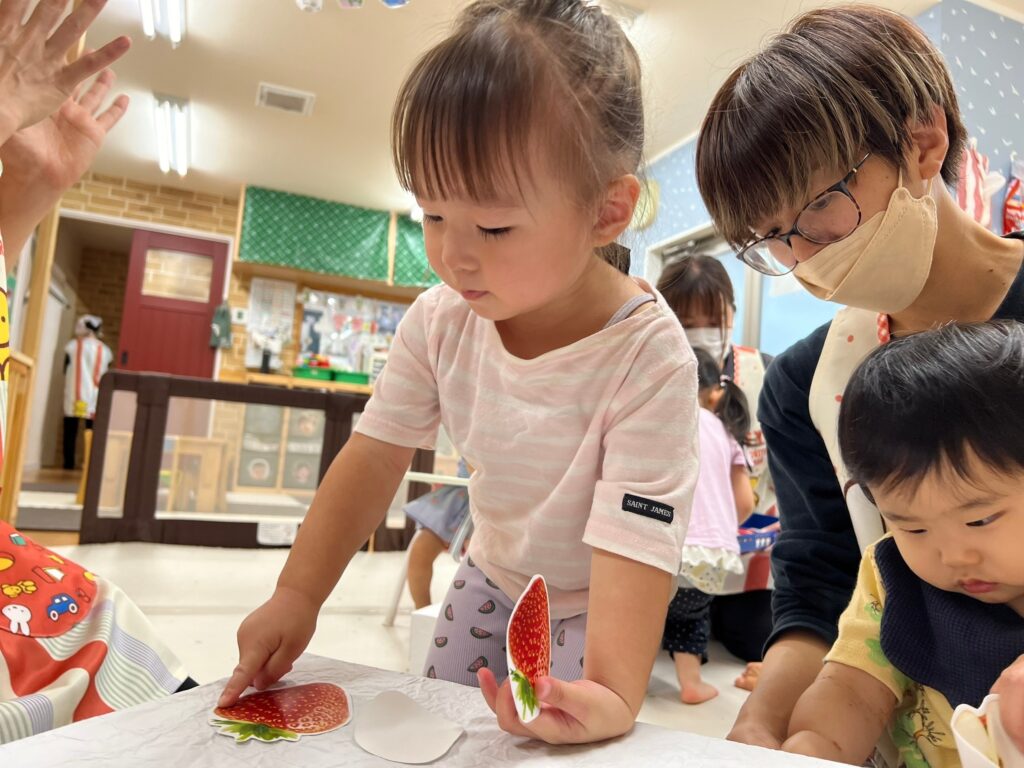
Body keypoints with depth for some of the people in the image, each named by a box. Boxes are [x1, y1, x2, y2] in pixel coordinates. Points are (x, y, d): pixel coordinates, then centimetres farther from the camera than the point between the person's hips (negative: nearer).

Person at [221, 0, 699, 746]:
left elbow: (636, 538, -34)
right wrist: (297, 596, -12)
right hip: (490, 579, 5)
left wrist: (613, 692, -46)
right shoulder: (441, 320, -19)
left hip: (596, 605, -4)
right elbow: (375, 455, -12)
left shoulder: (647, 357, -33)